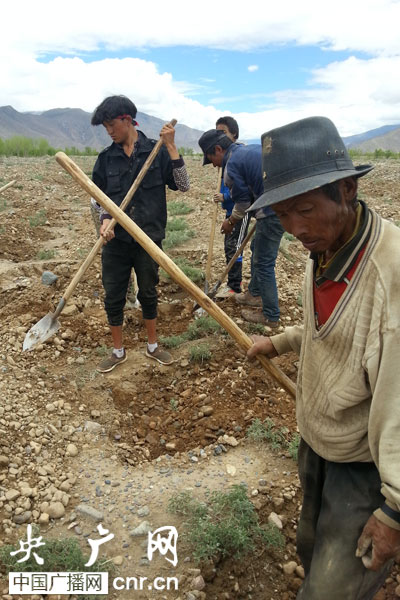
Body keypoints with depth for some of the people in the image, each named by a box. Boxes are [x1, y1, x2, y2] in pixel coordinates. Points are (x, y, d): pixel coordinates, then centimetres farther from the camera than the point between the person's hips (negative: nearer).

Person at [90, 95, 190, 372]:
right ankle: (118, 351, 27)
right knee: (113, 297, 8)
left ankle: (153, 346, 33)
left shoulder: (156, 151, -3)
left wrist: (171, 147, -16)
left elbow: (183, 185, -10)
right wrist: (106, 219, -9)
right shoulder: (107, 157, 3)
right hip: (116, 240, 2)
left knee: (149, 294, 12)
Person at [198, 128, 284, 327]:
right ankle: (255, 293, 39)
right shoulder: (255, 147, 17)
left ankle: (270, 316, 10)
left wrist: (230, 223, 14)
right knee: (258, 254, 24)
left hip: (272, 213, -9)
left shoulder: (231, 165, -8)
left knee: (263, 263, 2)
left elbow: (243, 203, -3)